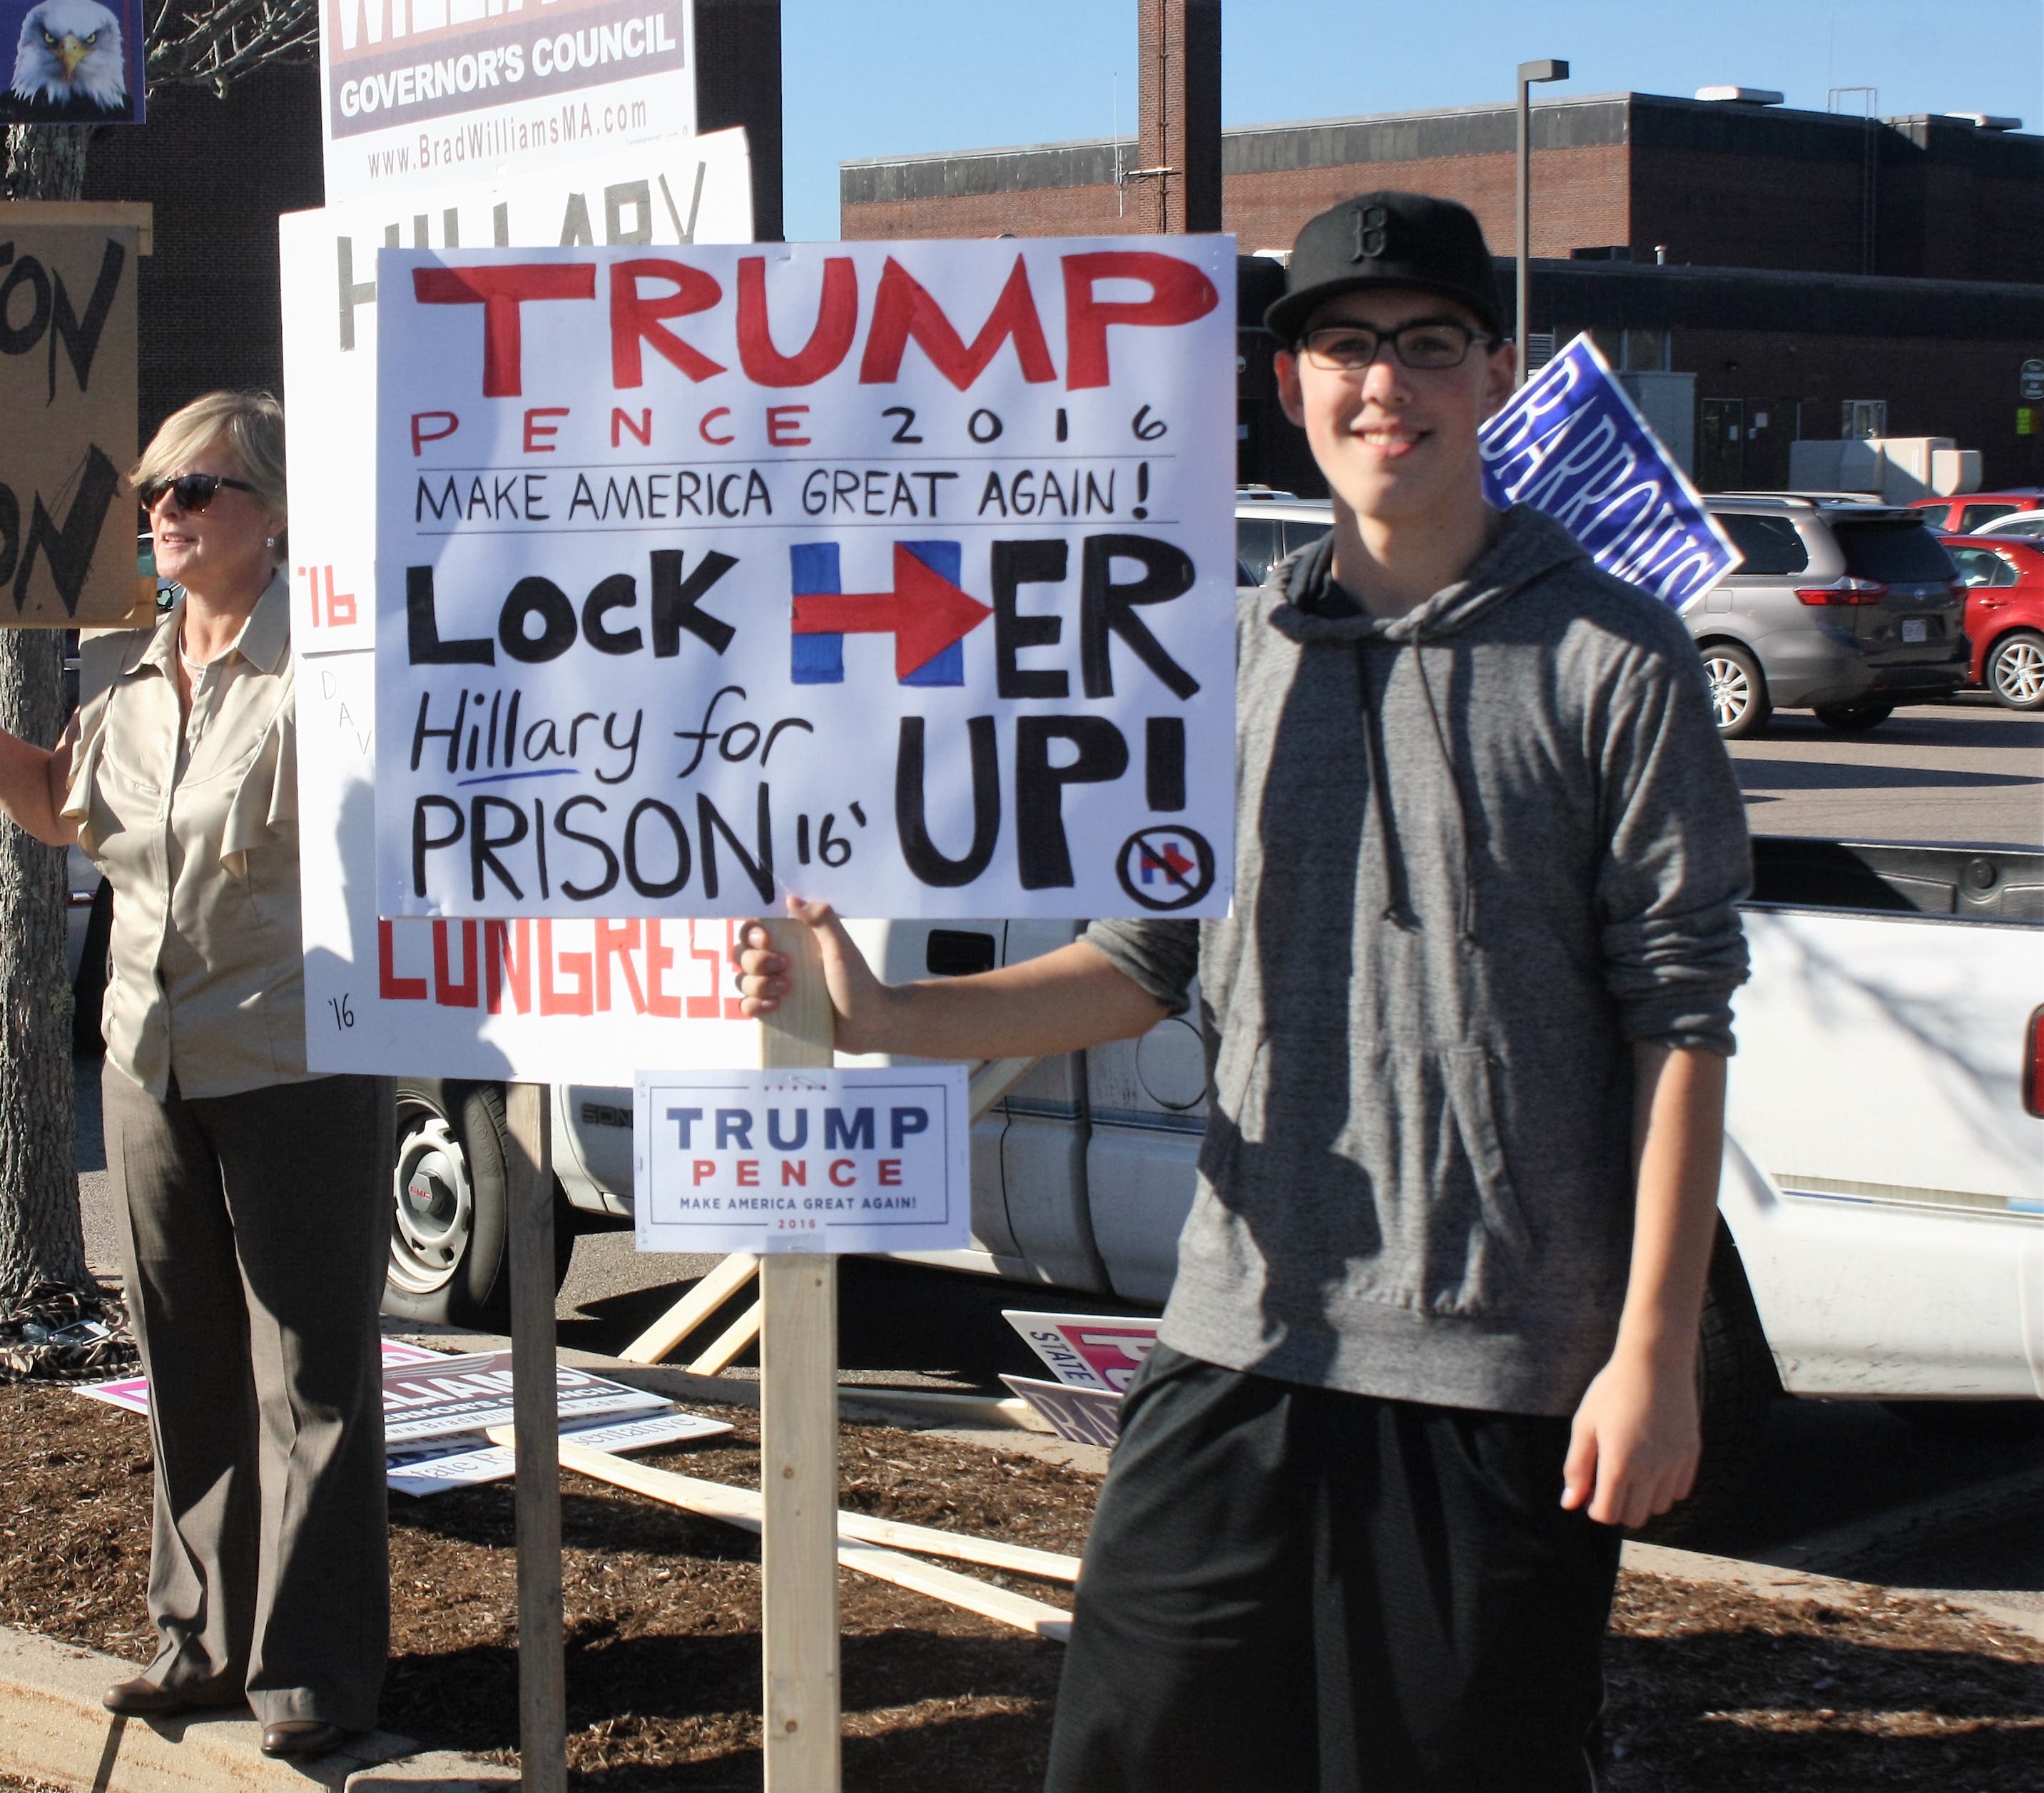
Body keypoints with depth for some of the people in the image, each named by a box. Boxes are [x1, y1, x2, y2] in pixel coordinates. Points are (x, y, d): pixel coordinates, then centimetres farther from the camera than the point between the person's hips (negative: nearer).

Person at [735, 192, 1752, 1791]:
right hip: (1245, 1344, 4)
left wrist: (1654, 1354, -10)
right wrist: (886, 1017, -2)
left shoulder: (1611, 662, -5)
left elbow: (1679, 1021, -6)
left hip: (1509, 1367, -3)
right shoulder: (1231, 656, 9)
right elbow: (1151, 962, 11)